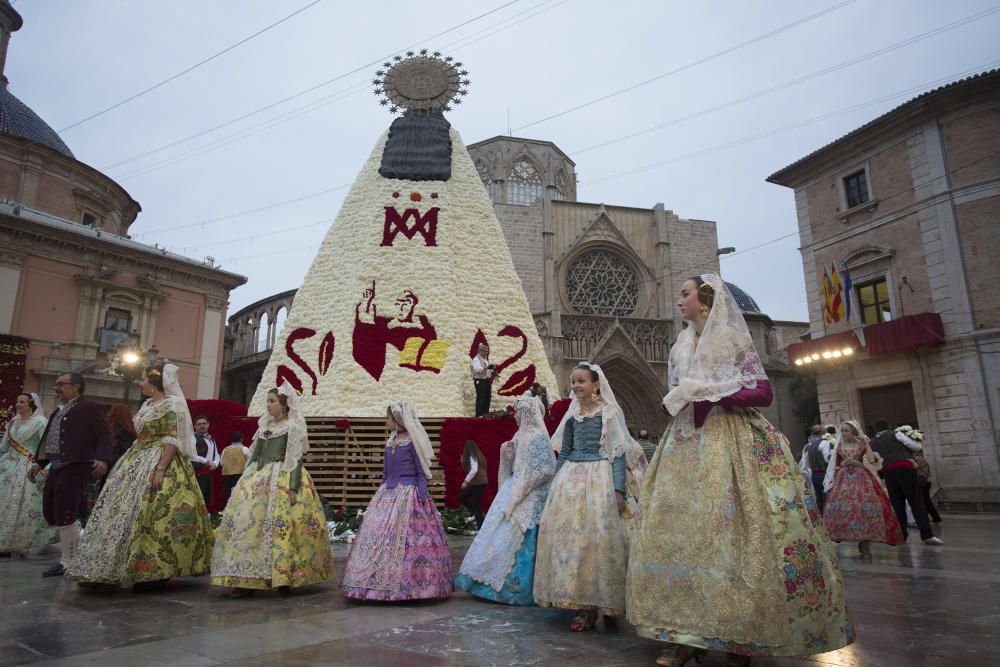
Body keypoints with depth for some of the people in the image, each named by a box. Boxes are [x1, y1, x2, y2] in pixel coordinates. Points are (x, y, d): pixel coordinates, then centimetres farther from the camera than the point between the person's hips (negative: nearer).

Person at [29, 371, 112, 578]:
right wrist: (39, 463, 22)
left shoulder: (90, 408, -6)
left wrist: (102, 460, -25)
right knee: (50, 513, 12)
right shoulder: (59, 411, 20)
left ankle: (68, 562, 6)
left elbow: (104, 436, -12)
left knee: (64, 514, -8)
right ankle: (79, 550, 26)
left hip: (76, 467, -9)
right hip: (56, 468, 9)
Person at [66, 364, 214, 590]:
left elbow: (173, 440, -18)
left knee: (151, 516, -10)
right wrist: (131, 463, 16)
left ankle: (156, 572, 0)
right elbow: (141, 438, 20)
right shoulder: (147, 405, 16)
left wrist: (160, 469, -25)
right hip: (138, 464, 10)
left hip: (160, 462, -10)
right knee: (126, 511, 9)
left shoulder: (172, 404, -11)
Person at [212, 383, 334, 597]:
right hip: (258, 479, 7)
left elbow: (297, 459, -9)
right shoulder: (264, 426, 17)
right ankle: (248, 579, 0)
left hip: (283, 480, -6)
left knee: (281, 526, -9)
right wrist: (246, 481, 14)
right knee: (248, 522, -3)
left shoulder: (293, 426, -2)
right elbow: (255, 455, 20)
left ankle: (284, 576, 2)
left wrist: (293, 488, -17)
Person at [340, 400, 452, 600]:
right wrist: (380, 496, 18)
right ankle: (382, 583, 16)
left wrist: (423, 501, -12)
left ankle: (408, 585, 5)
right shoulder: (390, 442, 12)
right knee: (380, 538, 6)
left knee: (405, 539, -6)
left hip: (408, 495, -7)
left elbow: (421, 473, -8)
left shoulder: (412, 441, -8)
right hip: (388, 494, 7)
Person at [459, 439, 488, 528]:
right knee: (461, 497, 15)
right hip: (482, 482, 9)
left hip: (478, 483, -9)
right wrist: (464, 461, 18)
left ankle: (480, 528, -1)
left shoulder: (472, 457, -10)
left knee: (476, 504, -5)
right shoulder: (478, 456, 15)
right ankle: (474, 513, 14)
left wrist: (466, 481, -21)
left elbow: (474, 470, -24)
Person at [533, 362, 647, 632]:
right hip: (570, 480, 5)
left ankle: (592, 606, 5)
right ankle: (579, 603, 14)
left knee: (596, 537, -4)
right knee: (568, 537, 3)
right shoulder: (571, 415, 12)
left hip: (599, 478, -5)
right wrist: (556, 486, 15)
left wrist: (619, 490, -13)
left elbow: (619, 453, -5)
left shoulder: (609, 413, -2)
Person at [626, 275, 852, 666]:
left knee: (730, 532, -9)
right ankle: (685, 634, 4)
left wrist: (708, 392, -13)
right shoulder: (679, 348, 18)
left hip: (729, 444, -5)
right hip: (686, 447, 6)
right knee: (679, 531, -2)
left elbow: (762, 392, -6)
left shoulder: (733, 338, 2)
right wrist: (675, 401, -3)